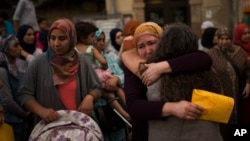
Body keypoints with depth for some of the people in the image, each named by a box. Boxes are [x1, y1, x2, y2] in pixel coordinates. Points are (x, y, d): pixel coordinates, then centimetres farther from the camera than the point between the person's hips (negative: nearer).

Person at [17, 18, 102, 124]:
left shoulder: (82, 61, 1)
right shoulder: (39, 62, -5)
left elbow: (97, 88, 8)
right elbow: (24, 94, -5)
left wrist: (89, 98, -13)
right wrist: (41, 111, -20)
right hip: (49, 125, -1)